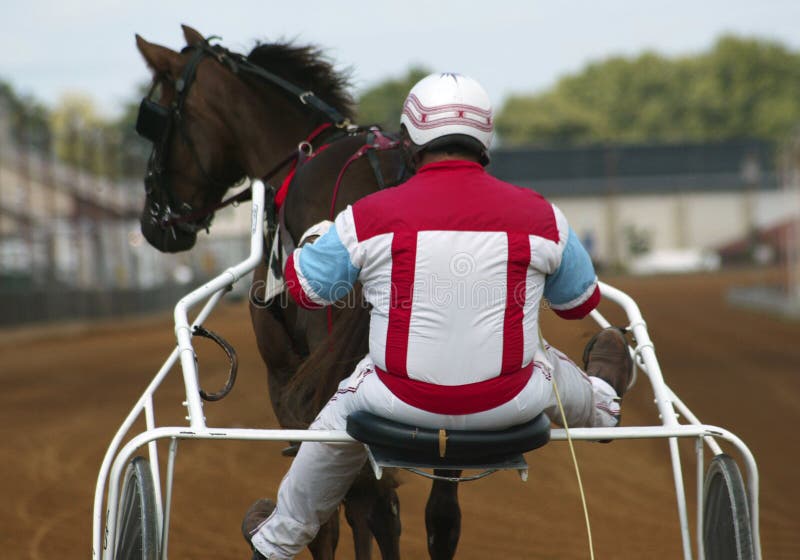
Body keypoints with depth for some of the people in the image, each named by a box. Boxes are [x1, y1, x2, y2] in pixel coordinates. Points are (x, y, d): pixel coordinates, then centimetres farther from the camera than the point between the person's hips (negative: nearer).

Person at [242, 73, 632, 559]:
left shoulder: (369, 218, -9)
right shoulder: (539, 215, -4)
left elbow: (306, 289, 8)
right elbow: (581, 302, 14)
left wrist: (312, 241, 30)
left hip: (403, 405, 0)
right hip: (510, 405, 0)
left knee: (341, 414, 32)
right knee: (547, 363, 33)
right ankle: (601, 404, 67)